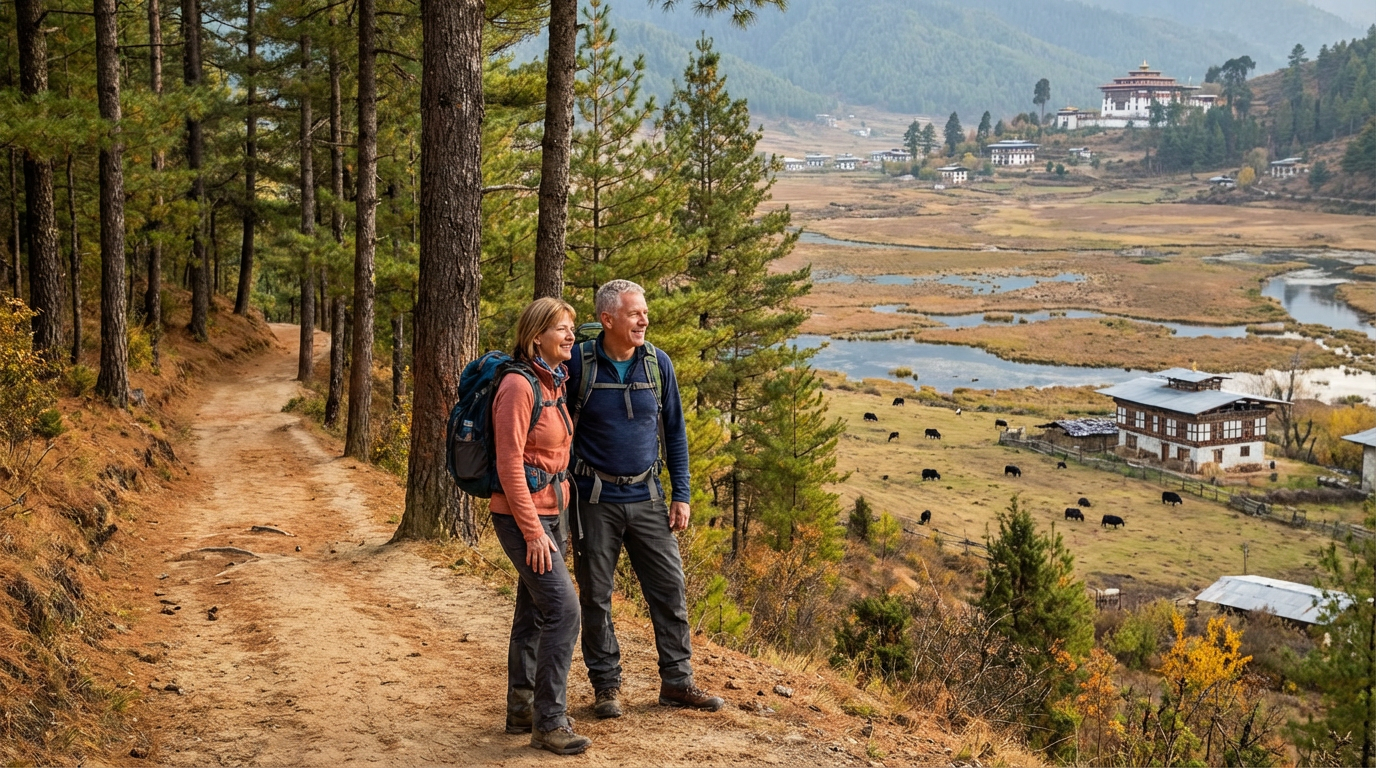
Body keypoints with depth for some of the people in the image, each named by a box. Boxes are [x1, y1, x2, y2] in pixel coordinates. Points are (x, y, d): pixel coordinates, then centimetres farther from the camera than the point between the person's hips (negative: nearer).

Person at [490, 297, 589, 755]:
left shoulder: (554, 384, 10)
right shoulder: (519, 386, -16)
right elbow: (510, 465, -19)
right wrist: (533, 531, -19)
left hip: (548, 512, 9)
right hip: (521, 515, -9)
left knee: (534, 613, 13)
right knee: (563, 609, -13)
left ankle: (521, 710, 24)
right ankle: (549, 722, -6)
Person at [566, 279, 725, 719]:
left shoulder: (658, 364, 2)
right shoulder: (578, 365, -8)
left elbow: (674, 433, 10)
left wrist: (681, 496, 5)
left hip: (646, 497, 3)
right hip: (595, 500, -3)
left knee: (669, 588, 3)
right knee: (595, 596, 5)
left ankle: (677, 682, 15)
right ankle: (606, 686, 18)